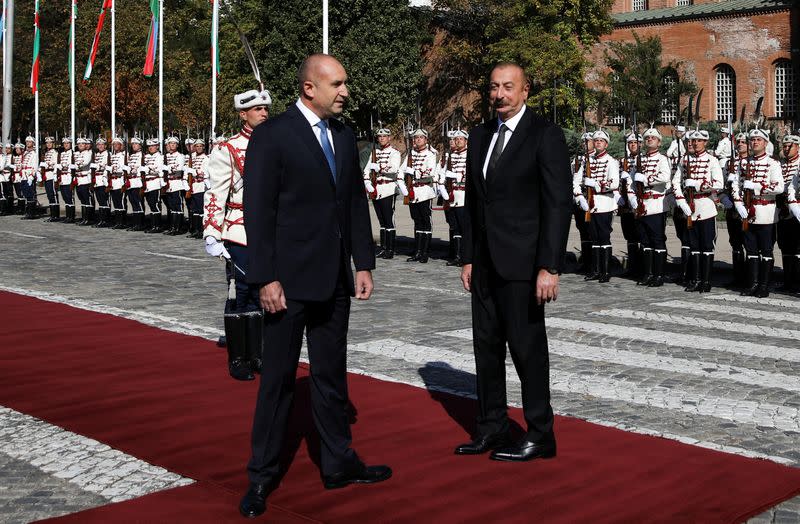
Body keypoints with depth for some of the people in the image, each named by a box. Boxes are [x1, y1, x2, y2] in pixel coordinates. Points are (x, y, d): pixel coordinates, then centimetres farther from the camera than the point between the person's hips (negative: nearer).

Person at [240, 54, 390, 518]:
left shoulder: (345, 136, 10)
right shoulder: (272, 135, -9)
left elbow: (357, 204, 13)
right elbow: (259, 212, -12)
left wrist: (364, 264, 7)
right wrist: (265, 279, -16)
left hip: (335, 279, 6)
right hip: (289, 279, -6)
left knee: (332, 374, 15)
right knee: (279, 378, 2)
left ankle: (339, 464, 26)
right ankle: (262, 476, 14)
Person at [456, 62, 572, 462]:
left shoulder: (545, 136, -8)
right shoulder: (480, 136, 13)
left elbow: (559, 204, -12)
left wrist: (550, 267, -18)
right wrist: (469, 257, 13)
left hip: (522, 263, -7)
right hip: (486, 263, 7)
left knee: (527, 347, 0)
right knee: (487, 346, 11)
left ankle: (540, 436, 12)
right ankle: (492, 429, 23)